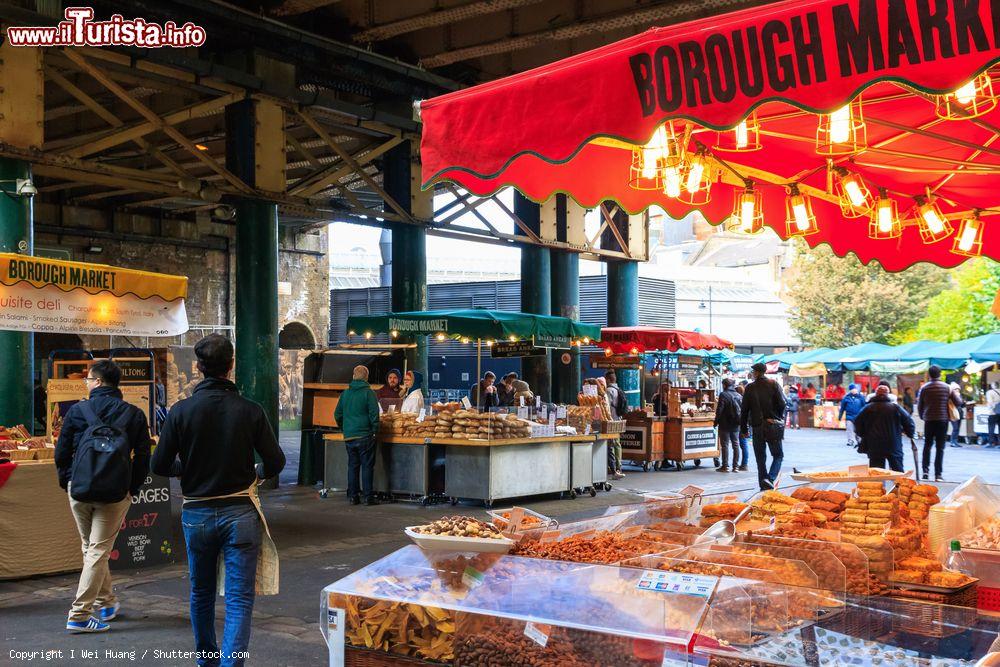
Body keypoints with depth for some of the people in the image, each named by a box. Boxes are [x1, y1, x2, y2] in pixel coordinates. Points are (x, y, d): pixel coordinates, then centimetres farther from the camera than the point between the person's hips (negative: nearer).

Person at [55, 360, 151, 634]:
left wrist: (67, 483, 13)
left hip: (79, 490, 1)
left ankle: (107, 601, 29)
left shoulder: (78, 410, 0)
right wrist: (132, 489, 8)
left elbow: (61, 452, 2)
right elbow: (142, 457, 0)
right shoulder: (134, 414, 1)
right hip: (116, 494, -1)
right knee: (98, 550, 1)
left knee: (90, 548, 19)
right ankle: (80, 614, -3)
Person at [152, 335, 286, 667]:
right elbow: (275, 462, -5)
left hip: (196, 514, 2)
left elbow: (160, 465, -5)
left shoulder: (181, 410, -8)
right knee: (239, 600, 2)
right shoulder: (250, 411, -9)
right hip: (239, 513, -2)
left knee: (201, 593, 21)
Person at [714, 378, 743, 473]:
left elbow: (719, 410, -14)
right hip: (736, 425, 5)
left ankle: (725, 466, 0)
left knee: (725, 445, 0)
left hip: (725, 425, -5)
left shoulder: (723, 395, -10)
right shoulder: (739, 396, 7)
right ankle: (736, 466, 9)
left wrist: (716, 422, -6)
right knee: (736, 445, 9)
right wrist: (739, 421, 15)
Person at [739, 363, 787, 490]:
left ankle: (764, 486, 7)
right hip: (773, 426, -1)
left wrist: (743, 428, 8)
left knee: (760, 457, 9)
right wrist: (779, 419, 10)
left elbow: (744, 409, 2)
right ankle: (770, 479, -14)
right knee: (778, 455, 8)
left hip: (757, 427, 1)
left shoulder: (750, 388, 3)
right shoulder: (773, 384, 0)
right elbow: (782, 404, -7)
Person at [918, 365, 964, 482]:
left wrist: (922, 417, 18)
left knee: (927, 445, 16)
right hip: (942, 420, -1)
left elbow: (919, 406, 2)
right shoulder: (947, 387, -4)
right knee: (940, 447, 3)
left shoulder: (924, 388, -2)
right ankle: (938, 474, 0)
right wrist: (957, 395, 19)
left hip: (929, 420, 1)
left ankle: (925, 470, 8)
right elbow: (958, 402, -1)